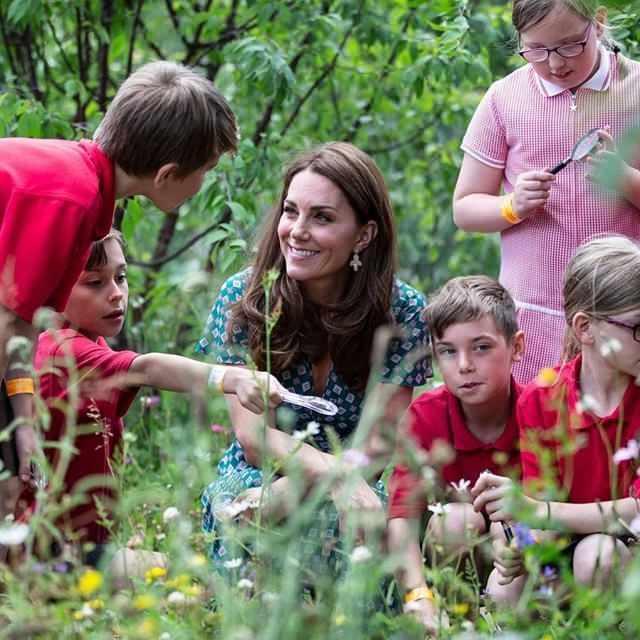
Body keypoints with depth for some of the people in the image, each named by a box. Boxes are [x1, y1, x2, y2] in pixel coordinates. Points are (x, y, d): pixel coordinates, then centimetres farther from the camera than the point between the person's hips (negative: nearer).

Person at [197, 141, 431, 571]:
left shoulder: (403, 311, -6)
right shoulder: (241, 298, -7)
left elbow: (379, 442, -9)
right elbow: (253, 435, -13)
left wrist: (274, 494, -25)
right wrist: (331, 470, -34)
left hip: (353, 487, 0)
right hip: (250, 480, 0)